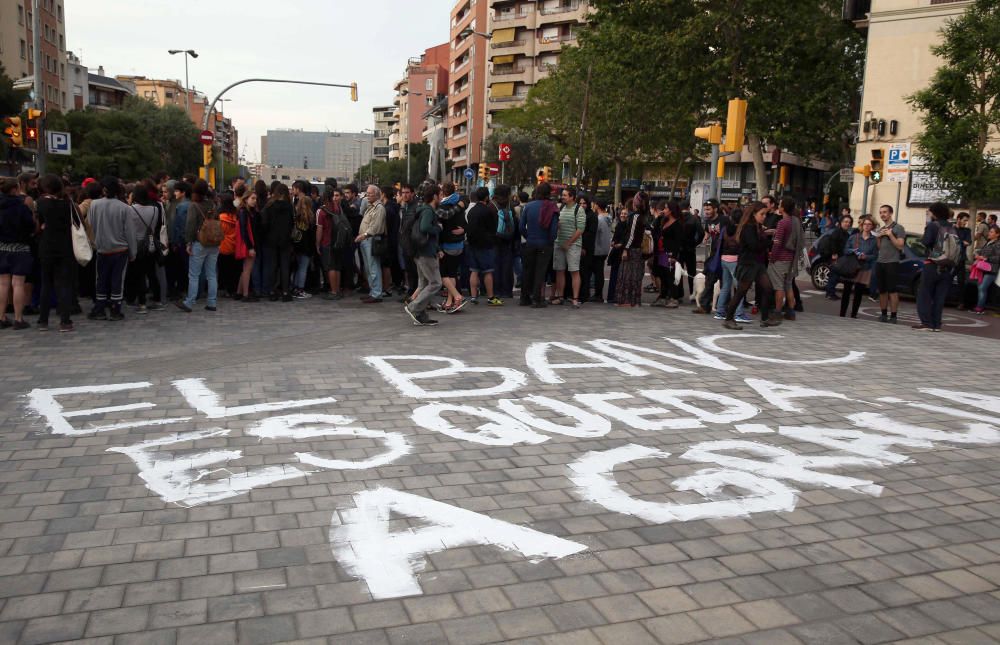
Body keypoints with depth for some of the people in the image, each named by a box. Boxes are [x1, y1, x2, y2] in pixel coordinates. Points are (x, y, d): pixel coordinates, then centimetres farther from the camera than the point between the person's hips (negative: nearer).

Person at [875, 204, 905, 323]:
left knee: (893, 291, -8)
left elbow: (900, 246, -9)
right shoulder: (880, 230, 19)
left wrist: (890, 235, -14)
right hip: (880, 262, 6)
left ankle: (893, 316, -8)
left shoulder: (898, 228, -2)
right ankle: (884, 314, 13)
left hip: (892, 263, -6)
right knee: (882, 291, 7)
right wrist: (878, 237, 5)